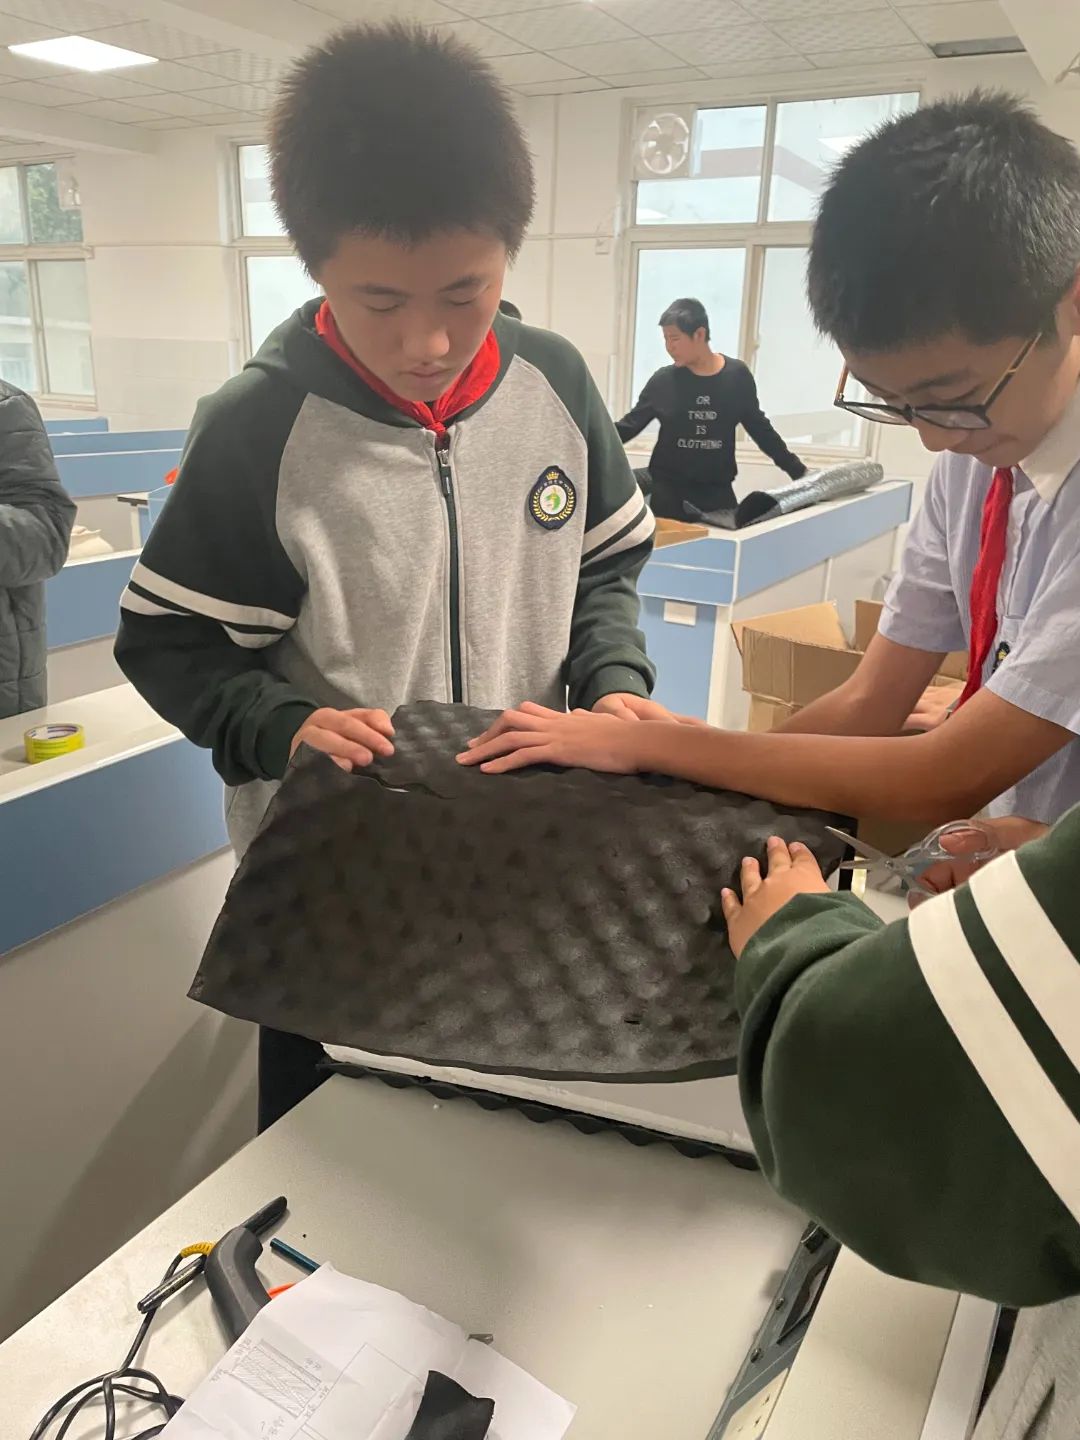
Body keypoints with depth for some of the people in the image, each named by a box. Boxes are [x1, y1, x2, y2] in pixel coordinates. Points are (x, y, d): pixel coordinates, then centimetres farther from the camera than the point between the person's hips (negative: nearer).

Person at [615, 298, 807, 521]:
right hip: (668, 491, 0)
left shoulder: (737, 376, -1)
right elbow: (630, 425, 3)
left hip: (718, 492, 0)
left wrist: (798, 470, 10)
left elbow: (759, 427, 8)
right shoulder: (664, 380, -2)